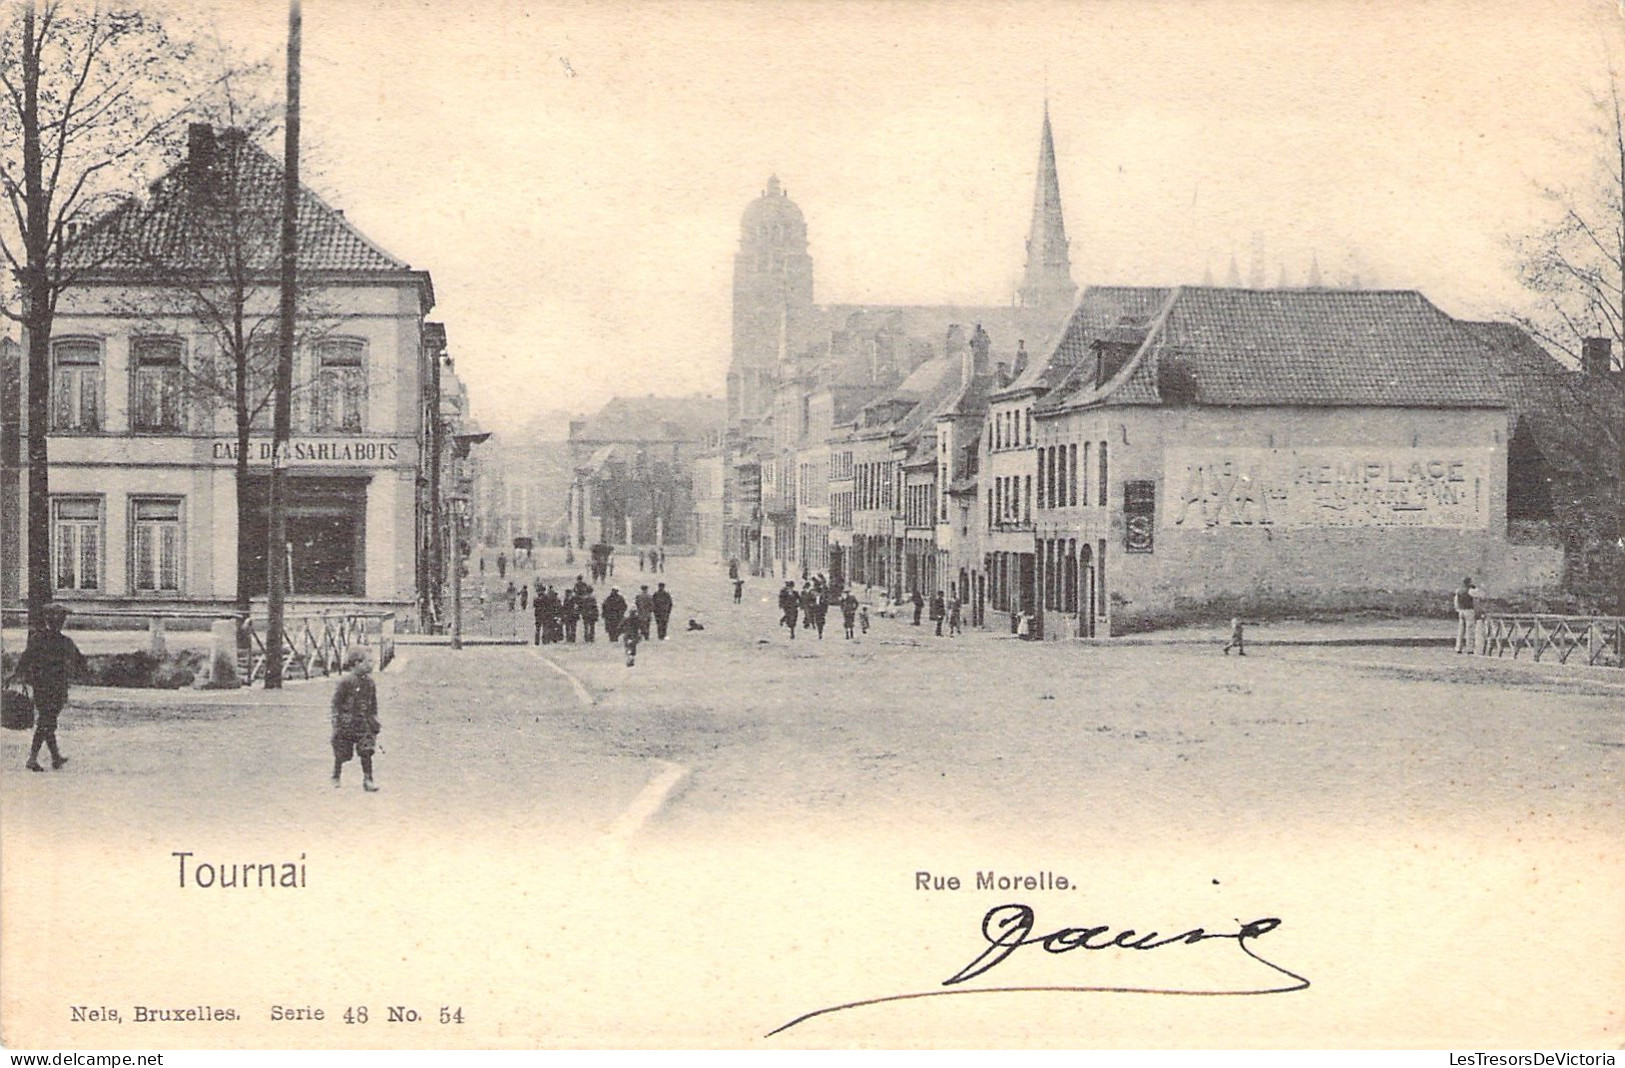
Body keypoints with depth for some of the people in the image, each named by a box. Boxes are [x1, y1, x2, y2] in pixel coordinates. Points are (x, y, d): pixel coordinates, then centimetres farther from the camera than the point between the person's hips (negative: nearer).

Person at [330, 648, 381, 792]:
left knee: (367, 751, -8)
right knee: (341, 754, 5)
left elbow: (373, 704, 17)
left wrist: (375, 723, 16)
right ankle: (335, 779, 25)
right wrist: (337, 723, -11)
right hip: (347, 724, -4)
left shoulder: (369, 683, 6)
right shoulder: (345, 682, -11)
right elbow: (336, 704, -8)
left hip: (364, 723, 4)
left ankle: (367, 780, -2)